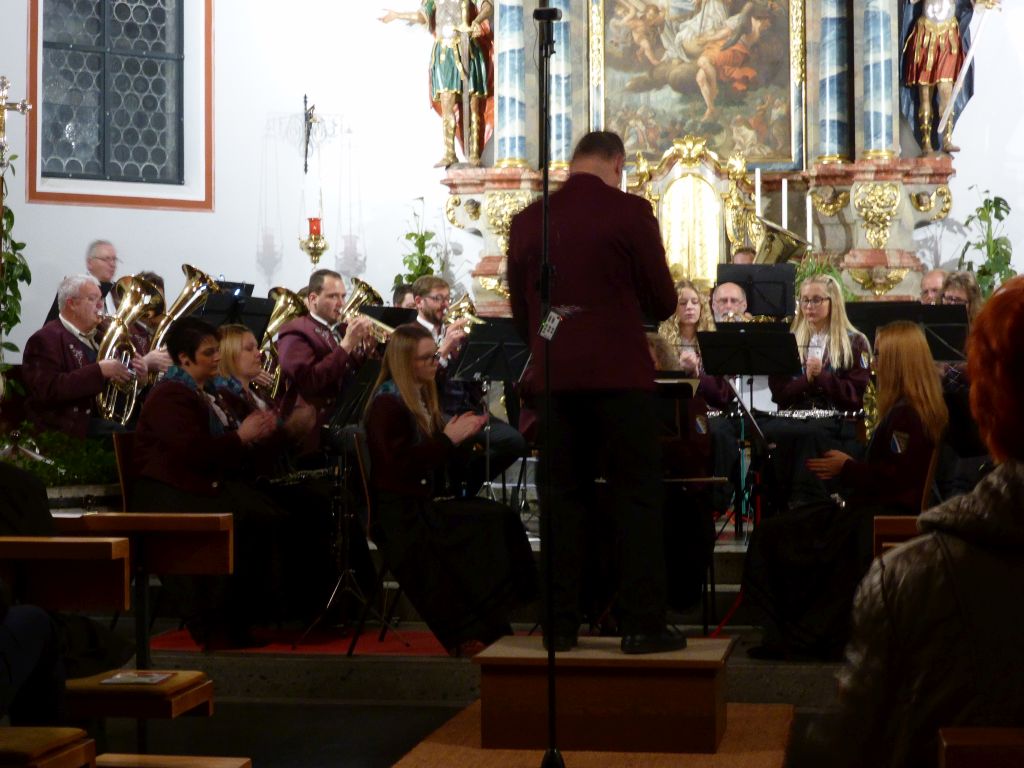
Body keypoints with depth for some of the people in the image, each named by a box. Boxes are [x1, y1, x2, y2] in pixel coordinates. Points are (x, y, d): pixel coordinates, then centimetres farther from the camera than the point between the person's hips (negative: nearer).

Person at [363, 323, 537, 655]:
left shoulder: (421, 398, 18)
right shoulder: (387, 405, -10)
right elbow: (400, 465, -20)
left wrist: (459, 434, 4)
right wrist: (448, 439, -17)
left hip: (421, 505, 9)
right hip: (397, 513, -9)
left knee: (501, 519, -13)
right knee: (487, 525, -24)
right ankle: (470, 633, -18)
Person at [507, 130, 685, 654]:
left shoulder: (528, 221, 5)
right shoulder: (629, 212, -7)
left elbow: (520, 308, 13)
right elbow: (663, 301, -2)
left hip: (552, 376, 4)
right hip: (619, 373, -4)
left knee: (561, 498, 10)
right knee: (637, 498, 3)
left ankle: (559, 624, 12)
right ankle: (643, 625, 2)